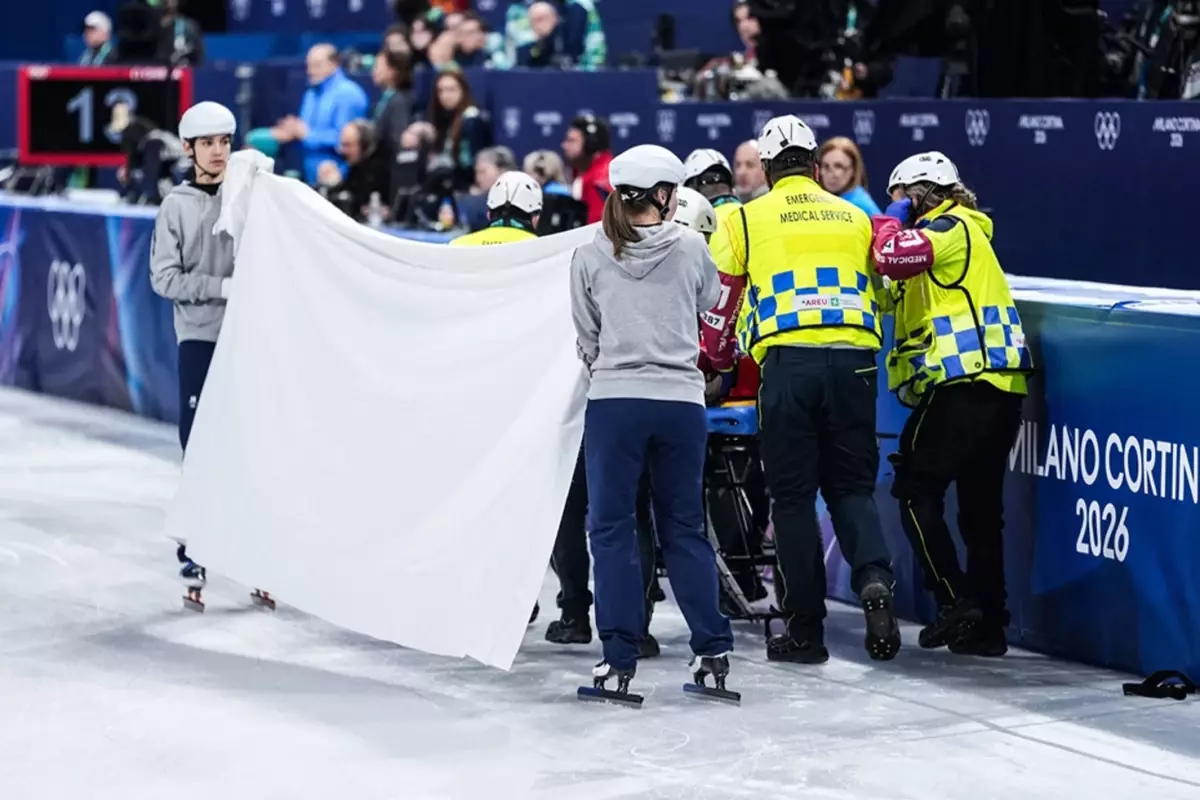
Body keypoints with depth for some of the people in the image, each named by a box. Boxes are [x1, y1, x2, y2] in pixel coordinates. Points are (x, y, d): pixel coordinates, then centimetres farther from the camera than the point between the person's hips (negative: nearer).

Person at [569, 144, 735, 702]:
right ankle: (712, 647, 9)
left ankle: (620, 657, -1)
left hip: (614, 401, -1)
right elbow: (711, 307, 15)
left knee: (612, 526, 3)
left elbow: (586, 339, 8)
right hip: (681, 400, 1)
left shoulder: (590, 256, 1)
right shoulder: (692, 249, 1)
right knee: (684, 526, 12)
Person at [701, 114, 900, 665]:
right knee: (851, 485, 13)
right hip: (853, 357, 2)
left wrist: (714, 368, 27)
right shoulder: (855, 219, 19)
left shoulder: (744, 220, 10)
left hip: (787, 359, -2)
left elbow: (720, 305, 12)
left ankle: (806, 628, 5)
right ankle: (873, 577, -15)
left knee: (793, 495, 6)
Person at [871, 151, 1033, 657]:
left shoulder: (951, 228, -4)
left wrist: (891, 218, -1)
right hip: (1000, 389, 9)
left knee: (915, 489, -2)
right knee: (981, 506, 11)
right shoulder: (961, 236, 26)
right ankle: (988, 624, 11)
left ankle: (956, 601, -7)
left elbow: (893, 257, -19)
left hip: (964, 383, -9)